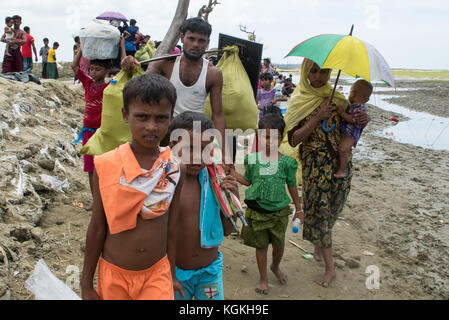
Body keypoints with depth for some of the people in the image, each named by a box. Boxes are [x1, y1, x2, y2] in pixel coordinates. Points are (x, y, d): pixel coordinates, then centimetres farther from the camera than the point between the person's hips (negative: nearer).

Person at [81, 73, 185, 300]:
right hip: (114, 273, 0)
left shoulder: (175, 169, -6)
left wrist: (171, 275, 10)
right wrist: (86, 284, 2)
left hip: (157, 273, 1)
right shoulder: (106, 166, -11)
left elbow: (172, 228, 3)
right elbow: (97, 228, -4)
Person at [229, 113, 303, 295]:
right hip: (257, 210, 0)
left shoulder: (286, 162, -7)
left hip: (279, 211, 0)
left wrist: (298, 209, 12)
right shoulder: (252, 159, -5)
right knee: (261, 245, 12)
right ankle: (263, 278, 32)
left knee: (279, 244, 15)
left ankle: (275, 267, 47)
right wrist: (231, 171, 0)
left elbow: (292, 186, 4)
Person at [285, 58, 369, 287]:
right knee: (320, 212, 0)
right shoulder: (298, 101, -4)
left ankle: (318, 245, 41)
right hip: (314, 165, -3)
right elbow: (293, 139, -11)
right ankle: (330, 268, 12)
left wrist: (363, 120, -11)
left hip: (341, 163, 3)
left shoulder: (336, 98, 4)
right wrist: (317, 119, -20)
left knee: (331, 210, 13)